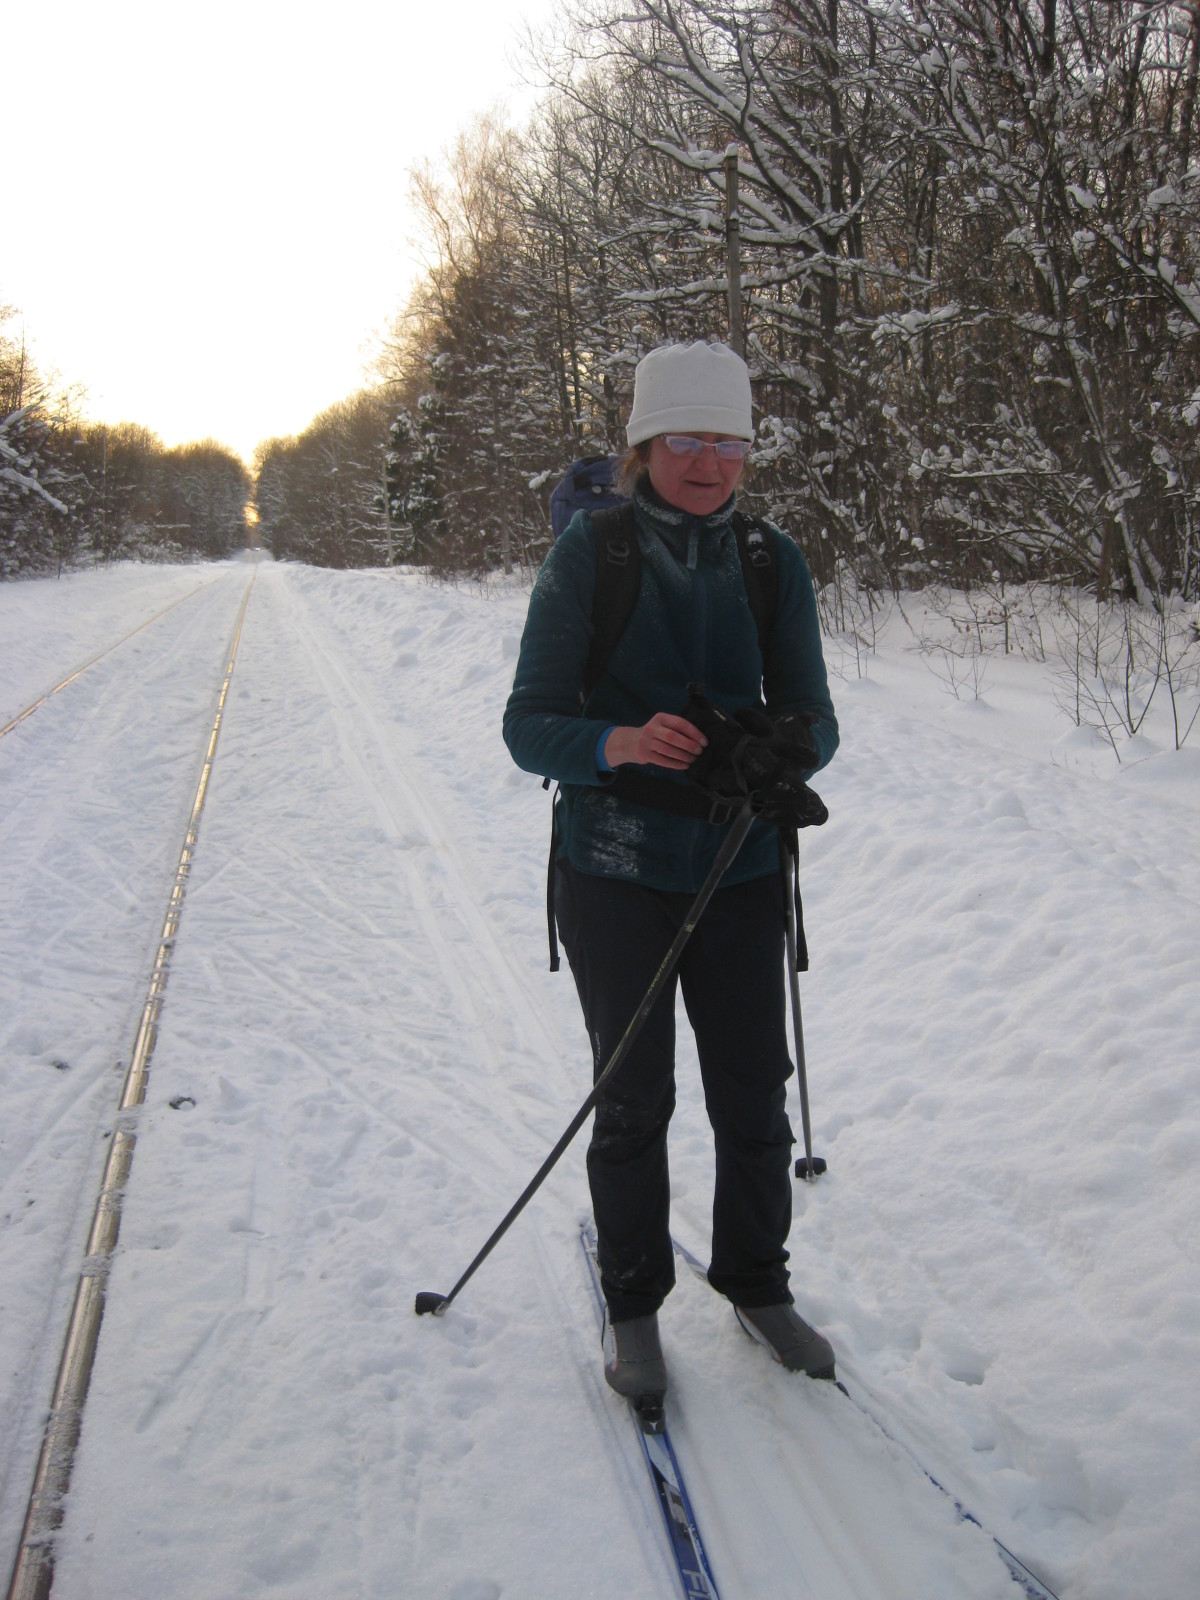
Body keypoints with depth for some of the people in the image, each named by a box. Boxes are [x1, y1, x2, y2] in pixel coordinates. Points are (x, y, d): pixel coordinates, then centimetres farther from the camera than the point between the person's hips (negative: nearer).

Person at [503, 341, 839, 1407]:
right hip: (616, 871, -2)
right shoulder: (589, 551, -9)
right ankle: (633, 1304, 29)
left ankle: (757, 1284, 33)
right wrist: (618, 744, -30)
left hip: (740, 869, 3)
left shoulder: (773, 562, -1)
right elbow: (529, 723, -10)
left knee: (756, 1090, 9)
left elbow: (814, 719, 1)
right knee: (634, 1097, 7)